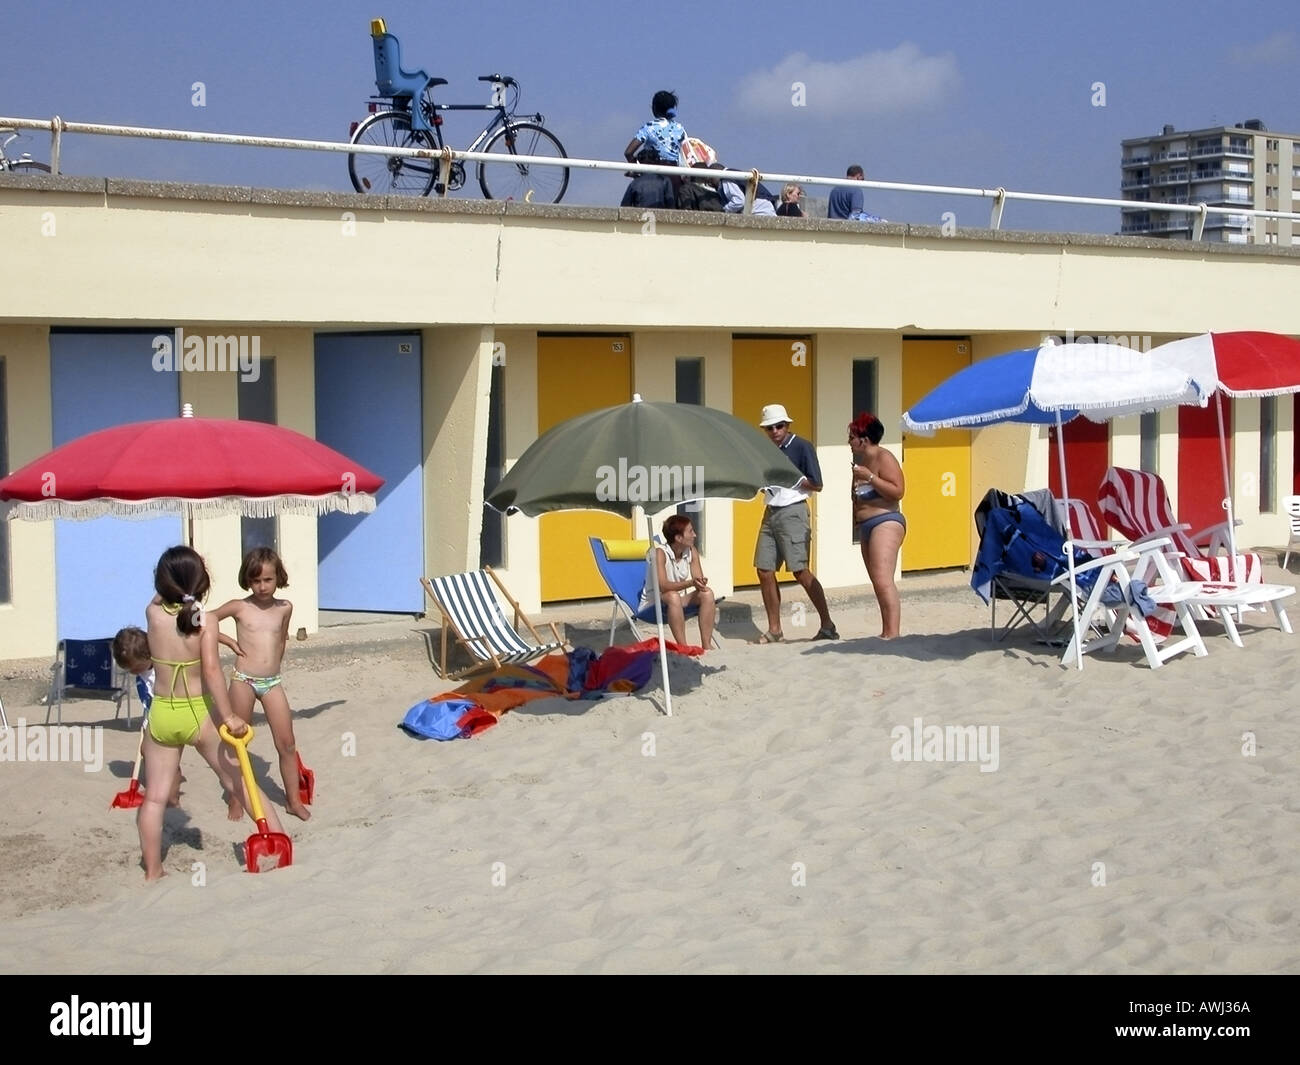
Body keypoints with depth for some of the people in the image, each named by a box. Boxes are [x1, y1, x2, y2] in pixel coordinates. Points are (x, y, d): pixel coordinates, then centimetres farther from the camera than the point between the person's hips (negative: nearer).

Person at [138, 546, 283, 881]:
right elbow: (212, 669, -22)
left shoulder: (153, 613, -5)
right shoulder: (206, 620, -13)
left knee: (155, 797, 9)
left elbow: (160, 597, 20)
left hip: (161, 714, 2)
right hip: (199, 713, -2)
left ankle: (152, 872, 11)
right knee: (239, 780, 11)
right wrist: (229, 716, -21)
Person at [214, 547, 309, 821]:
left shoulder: (284, 608, 6)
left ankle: (293, 800, 11)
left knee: (287, 743, 2)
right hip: (243, 680, -3)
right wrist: (229, 640, -8)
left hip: (272, 682, 3)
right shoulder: (239, 607, -3)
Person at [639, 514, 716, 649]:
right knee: (673, 596, -37)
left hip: (679, 602, 7)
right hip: (653, 604, -7)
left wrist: (701, 583, -33)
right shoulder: (660, 553, -22)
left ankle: (706, 646, -18)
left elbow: (699, 579, -7)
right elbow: (663, 585, -32)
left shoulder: (692, 552, -2)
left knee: (707, 593, -16)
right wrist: (691, 583, -44)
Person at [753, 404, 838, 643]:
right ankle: (774, 630, 11)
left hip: (792, 512, -7)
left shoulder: (801, 447, -6)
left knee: (800, 571, -10)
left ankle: (827, 625, -4)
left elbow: (816, 484, -9)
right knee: (765, 571, 3)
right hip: (771, 513, 7)